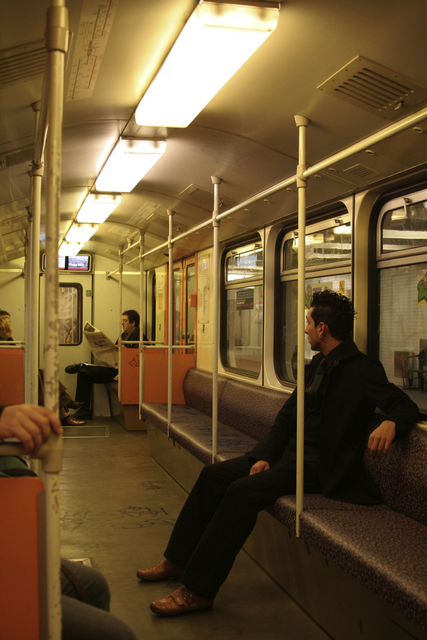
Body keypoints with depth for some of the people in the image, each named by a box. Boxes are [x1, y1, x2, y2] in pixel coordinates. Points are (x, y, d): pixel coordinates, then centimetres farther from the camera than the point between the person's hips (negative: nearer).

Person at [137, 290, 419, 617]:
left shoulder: (362, 369, -10)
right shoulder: (318, 364, 14)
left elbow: (406, 405, -16)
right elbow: (287, 417, 12)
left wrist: (390, 424, -39)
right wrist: (265, 456, -1)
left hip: (320, 467, -9)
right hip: (291, 454, 9)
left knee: (243, 491, -26)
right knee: (213, 475, 1)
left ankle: (198, 590, -17)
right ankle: (178, 560, 11)